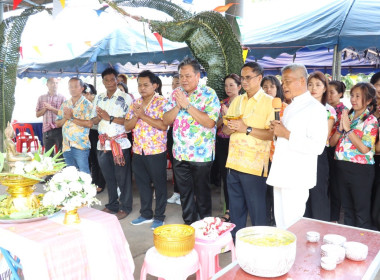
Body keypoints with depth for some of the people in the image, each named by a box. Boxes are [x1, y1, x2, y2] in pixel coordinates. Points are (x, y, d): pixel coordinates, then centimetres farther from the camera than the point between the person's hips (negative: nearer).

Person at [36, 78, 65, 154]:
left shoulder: (62, 98, 3)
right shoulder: (41, 98, 13)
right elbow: (37, 114, 12)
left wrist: (51, 108, -11)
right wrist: (45, 108, -5)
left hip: (59, 129, -3)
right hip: (46, 130, 3)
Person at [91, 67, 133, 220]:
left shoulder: (125, 98, -5)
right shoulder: (98, 98, 12)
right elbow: (94, 120, 15)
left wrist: (110, 118, -17)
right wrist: (99, 117, -7)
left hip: (120, 143, -5)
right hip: (103, 143, 5)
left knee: (122, 177, 2)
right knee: (108, 177, 14)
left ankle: (125, 207, 16)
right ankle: (112, 205, 28)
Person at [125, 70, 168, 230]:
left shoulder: (162, 102, -8)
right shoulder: (135, 104, 10)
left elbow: (164, 125, -20)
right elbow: (127, 126, 6)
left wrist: (143, 115, -20)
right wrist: (136, 115, -13)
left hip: (156, 151, -6)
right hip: (138, 151, 6)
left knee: (159, 185, 6)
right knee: (142, 184, 15)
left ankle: (159, 217, 20)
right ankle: (146, 214, 30)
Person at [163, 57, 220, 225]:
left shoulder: (209, 94, -8)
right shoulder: (176, 94, 7)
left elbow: (210, 122, -20)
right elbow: (166, 120, 2)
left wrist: (187, 104, -21)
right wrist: (178, 105, -14)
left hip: (201, 154, -4)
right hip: (179, 154, 5)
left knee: (202, 192, 10)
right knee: (185, 192, 15)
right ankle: (189, 224, 31)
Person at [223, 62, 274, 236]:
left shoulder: (269, 102, -4)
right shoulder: (236, 101, 15)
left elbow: (271, 134, -15)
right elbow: (225, 130, 15)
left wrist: (246, 129, -20)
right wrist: (231, 128, -7)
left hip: (255, 165, -6)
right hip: (234, 163, 6)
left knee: (256, 210, 4)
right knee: (235, 209, 16)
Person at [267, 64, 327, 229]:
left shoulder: (315, 108, -8)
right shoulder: (289, 108, 21)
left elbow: (317, 146, -19)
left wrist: (287, 134, -16)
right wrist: (277, 131, 10)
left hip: (297, 179, -8)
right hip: (281, 176, 8)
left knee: (292, 226, -5)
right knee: (281, 223, 12)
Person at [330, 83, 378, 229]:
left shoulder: (370, 120, -7)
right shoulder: (346, 117, 9)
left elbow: (364, 148, -19)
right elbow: (332, 142, 6)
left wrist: (348, 129, -17)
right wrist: (341, 128, -10)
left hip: (360, 169, -6)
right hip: (342, 167, 6)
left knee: (362, 213, 6)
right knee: (347, 209, 18)